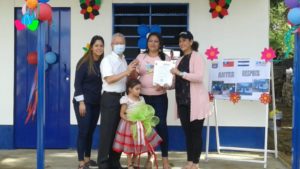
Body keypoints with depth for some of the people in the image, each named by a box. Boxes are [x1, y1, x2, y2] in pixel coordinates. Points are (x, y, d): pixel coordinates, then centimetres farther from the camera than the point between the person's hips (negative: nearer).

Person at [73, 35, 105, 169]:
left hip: (96, 103, 5)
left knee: (91, 131, 11)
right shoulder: (84, 63, -10)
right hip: (84, 102, -5)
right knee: (83, 131, -4)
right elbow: (77, 83, -12)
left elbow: (102, 82, 10)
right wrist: (81, 102, -17)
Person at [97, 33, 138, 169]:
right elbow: (109, 79, -21)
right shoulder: (107, 60, -8)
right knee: (107, 131, -4)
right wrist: (126, 72, -25)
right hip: (110, 98, -7)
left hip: (121, 97, 7)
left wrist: (132, 71, -1)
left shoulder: (124, 60, 15)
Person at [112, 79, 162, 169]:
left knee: (138, 144, 13)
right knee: (129, 145, 5)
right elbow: (122, 114, -13)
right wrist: (129, 120, -26)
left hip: (140, 125, 6)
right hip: (129, 125, -6)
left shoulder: (141, 99, 4)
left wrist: (148, 116, -10)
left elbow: (145, 111, 11)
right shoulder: (126, 100, -14)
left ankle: (134, 162, 31)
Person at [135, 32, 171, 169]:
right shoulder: (140, 57, 6)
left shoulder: (165, 58, 4)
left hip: (160, 97, -1)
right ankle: (149, 157, 19)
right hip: (144, 96, 1)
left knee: (161, 125, -4)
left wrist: (164, 85, -16)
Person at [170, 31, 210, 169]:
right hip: (183, 101, 7)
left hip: (195, 101, -6)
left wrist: (180, 73, -22)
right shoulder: (180, 60, 16)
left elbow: (199, 77, -19)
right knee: (187, 132, 9)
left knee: (196, 132, 0)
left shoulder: (197, 57, -5)